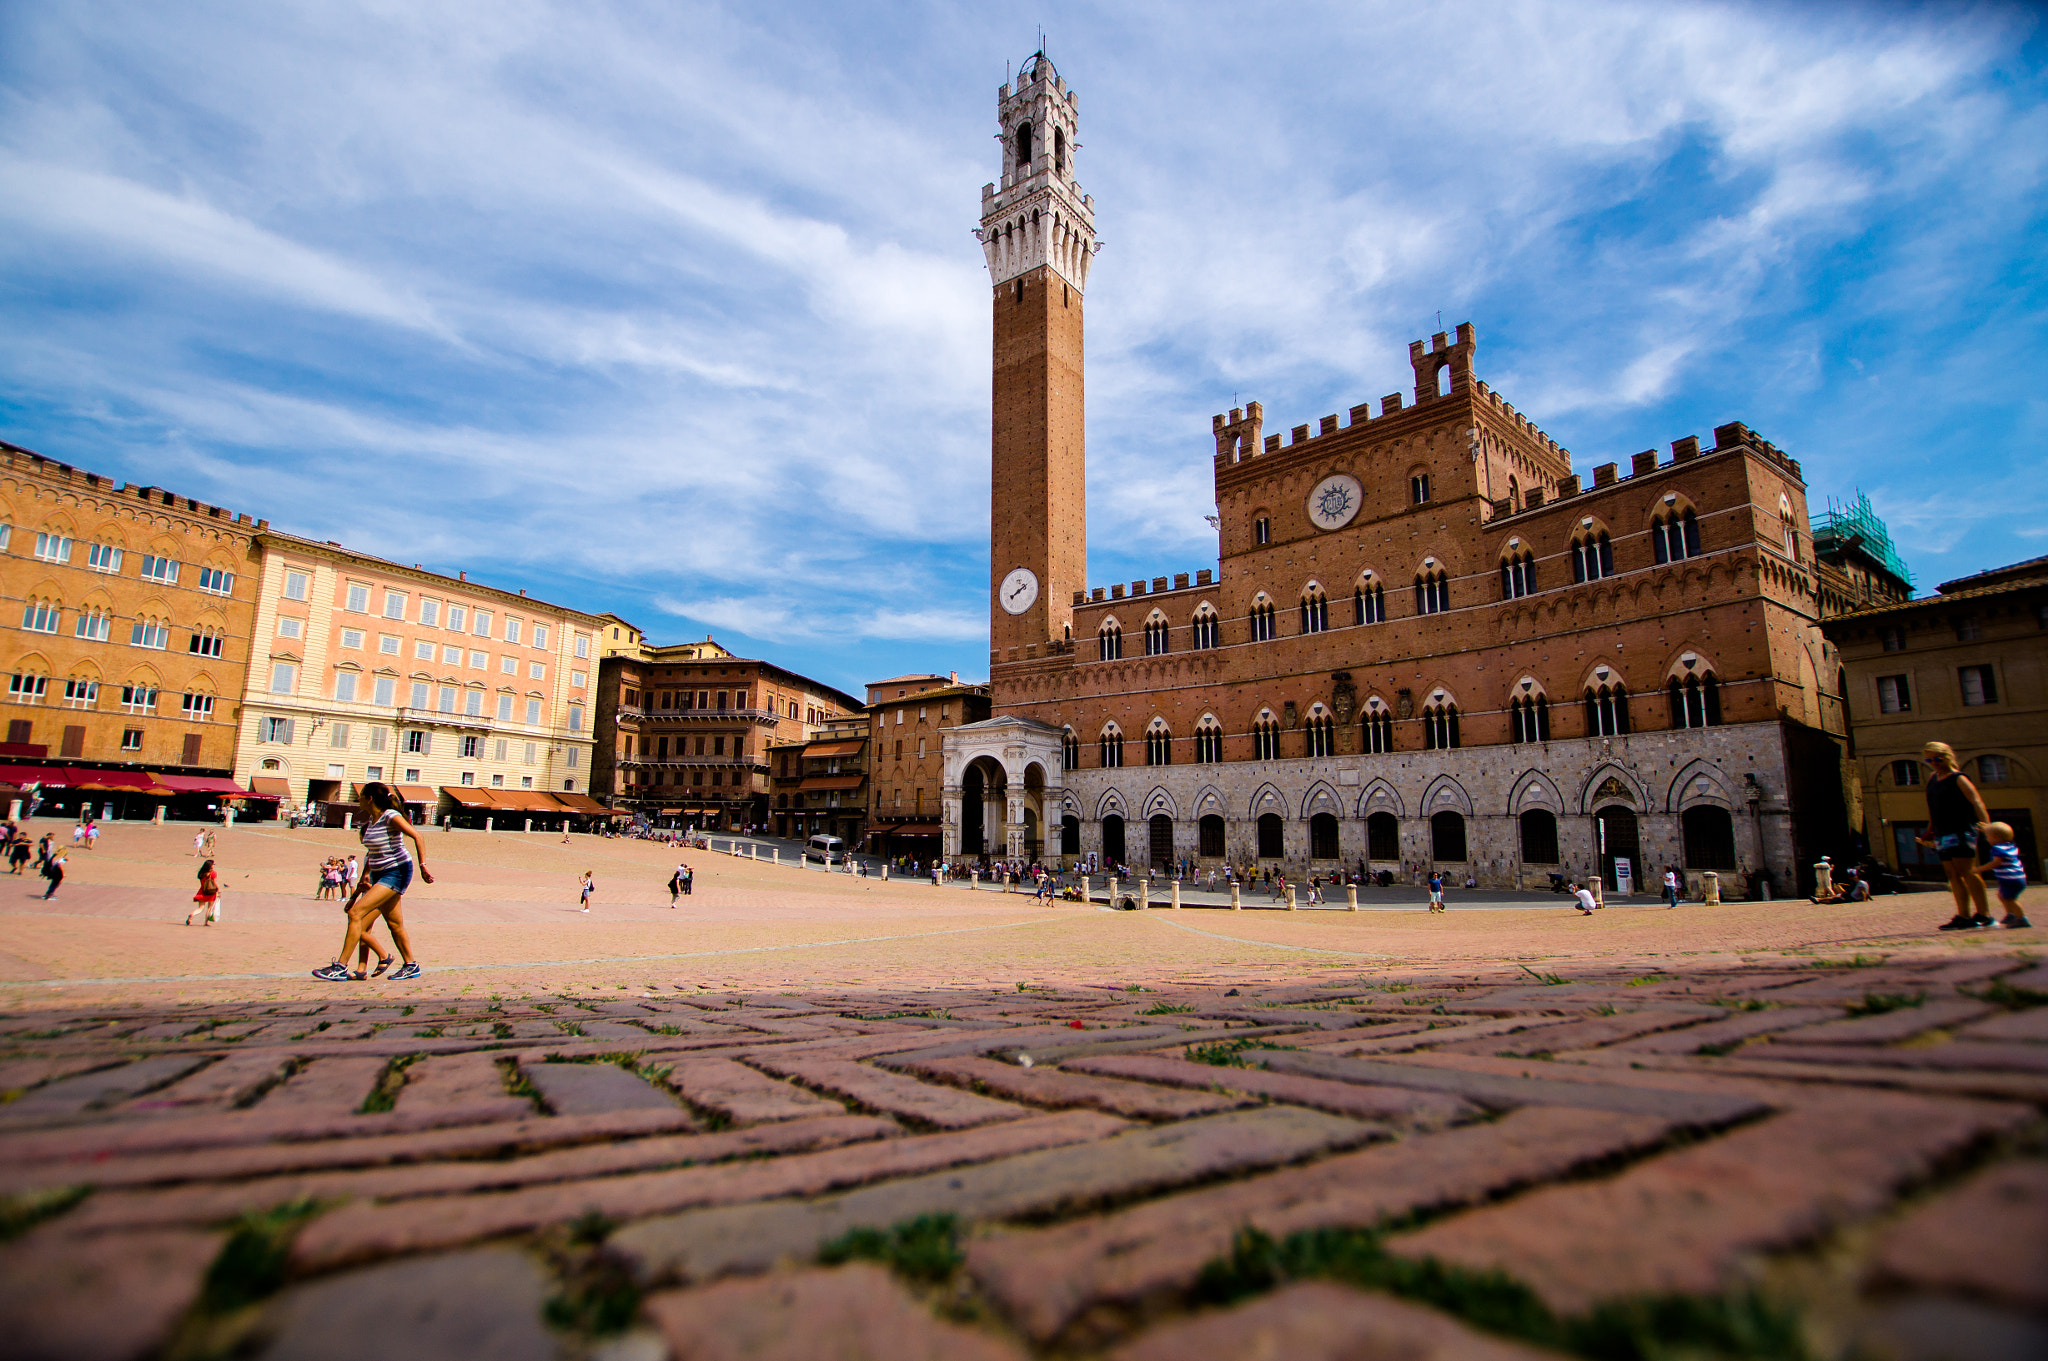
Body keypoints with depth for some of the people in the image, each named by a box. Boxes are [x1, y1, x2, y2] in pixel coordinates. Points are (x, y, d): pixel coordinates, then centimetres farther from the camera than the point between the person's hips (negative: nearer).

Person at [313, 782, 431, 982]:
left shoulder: (391, 817, -16)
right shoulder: (371, 819, 9)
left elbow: (416, 836, -22)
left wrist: (422, 866, -27)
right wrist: (366, 874, 20)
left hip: (396, 873, -9)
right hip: (380, 874, 9)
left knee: (356, 913, -15)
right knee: (394, 923, 12)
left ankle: (341, 967, -11)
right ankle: (411, 966, 21)